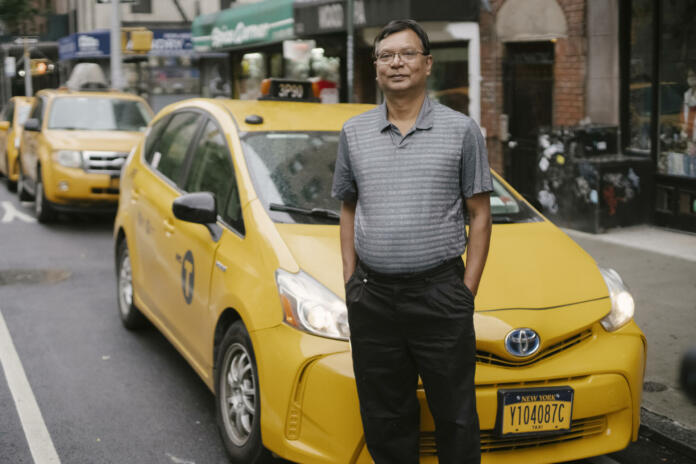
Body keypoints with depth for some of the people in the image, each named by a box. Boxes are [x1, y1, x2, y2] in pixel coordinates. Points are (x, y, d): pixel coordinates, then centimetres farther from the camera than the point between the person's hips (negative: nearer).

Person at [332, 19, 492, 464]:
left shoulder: (462, 130, 1)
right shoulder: (354, 132, 10)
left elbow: (480, 214, 2)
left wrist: (469, 288, -5)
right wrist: (349, 277, 7)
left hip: (440, 293, -3)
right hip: (372, 297, 3)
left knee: (456, 415, 4)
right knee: (385, 419, 11)